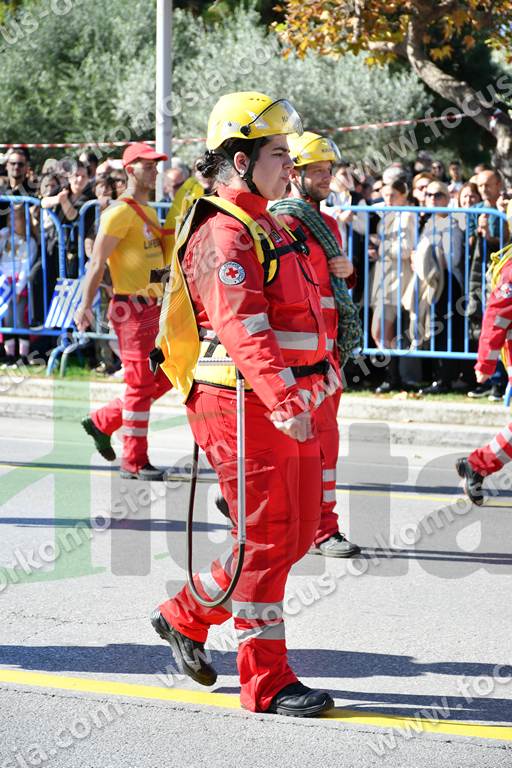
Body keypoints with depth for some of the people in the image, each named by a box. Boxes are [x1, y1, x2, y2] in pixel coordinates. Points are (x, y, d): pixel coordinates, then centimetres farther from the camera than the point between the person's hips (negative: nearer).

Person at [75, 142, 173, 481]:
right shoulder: (120, 212, -12)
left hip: (154, 307, 9)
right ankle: (135, 462, 1)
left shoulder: (148, 211, 16)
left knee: (163, 379, 11)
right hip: (132, 309, -9)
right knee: (141, 386, -5)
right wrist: (86, 304, -23)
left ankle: (103, 422, 23)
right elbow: (97, 262, -16)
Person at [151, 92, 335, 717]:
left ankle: (186, 617, 28)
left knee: (297, 531, 13)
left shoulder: (266, 227, 18)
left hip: (285, 407, 10)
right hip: (244, 407, -10)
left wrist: (300, 393, 30)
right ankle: (266, 683, 4)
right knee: (268, 540, -4)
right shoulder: (223, 235, -16)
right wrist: (283, 400, -41)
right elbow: (241, 327, -30)